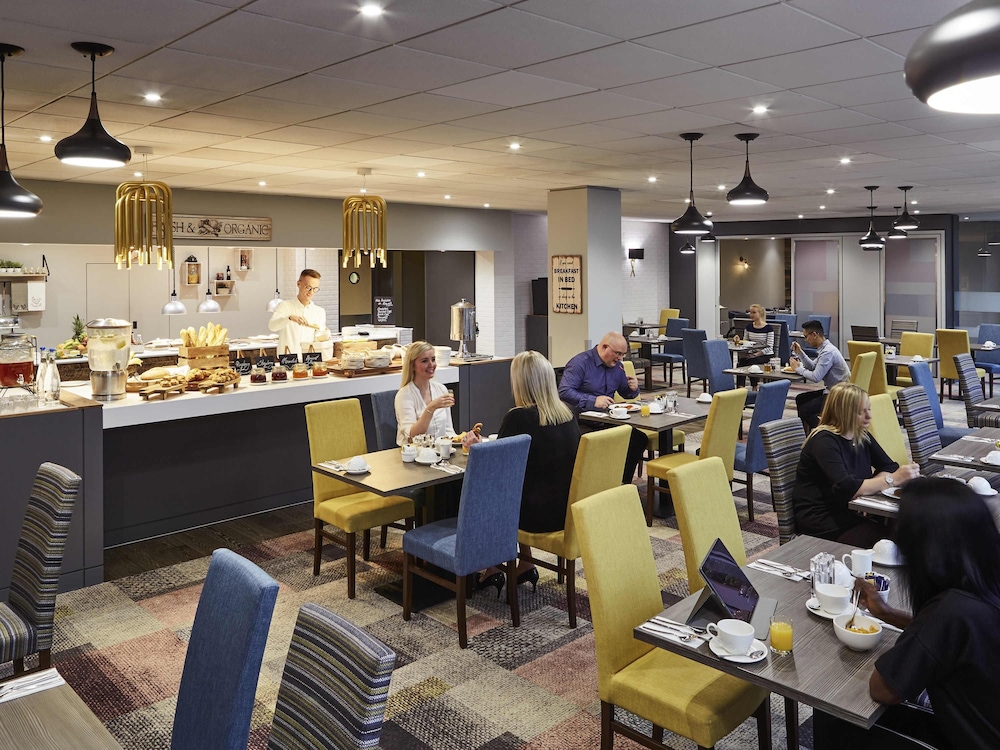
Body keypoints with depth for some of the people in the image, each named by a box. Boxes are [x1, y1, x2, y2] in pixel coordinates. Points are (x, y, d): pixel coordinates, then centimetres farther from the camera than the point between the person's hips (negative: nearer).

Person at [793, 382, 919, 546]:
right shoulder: (824, 441, -16)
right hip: (820, 519, -7)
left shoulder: (861, 435, 8)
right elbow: (845, 488, -26)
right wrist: (892, 480, -27)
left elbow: (889, 466, 3)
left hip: (850, 511, 7)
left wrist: (867, 486, -16)